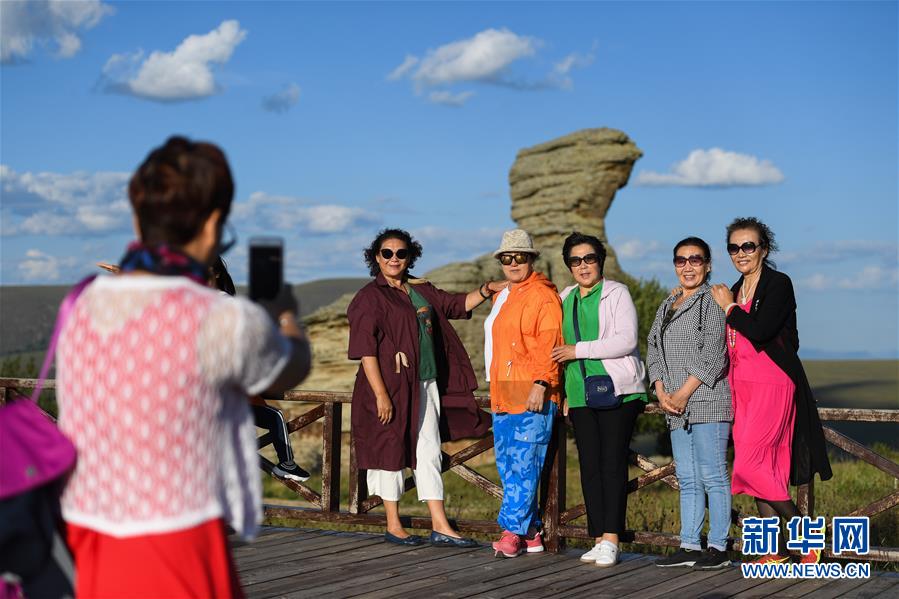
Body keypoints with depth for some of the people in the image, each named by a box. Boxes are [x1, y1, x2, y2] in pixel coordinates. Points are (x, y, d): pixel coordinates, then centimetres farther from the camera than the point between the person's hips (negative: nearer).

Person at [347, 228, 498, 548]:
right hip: (391, 386, -7)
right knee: (391, 450, 3)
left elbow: (457, 304, 24)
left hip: (426, 385, 7)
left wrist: (485, 290, 5)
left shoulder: (421, 290, 12)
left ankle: (440, 527, 10)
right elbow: (366, 350, -15)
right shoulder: (369, 297, -9)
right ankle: (393, 526, 14)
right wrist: (380, 394, -21)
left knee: (429, 453, 7)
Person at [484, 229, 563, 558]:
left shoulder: (542, 296, -7)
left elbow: (548, 345, -15)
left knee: (523, 466, -10)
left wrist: (540, 383, -23)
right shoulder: (501, 297, 22)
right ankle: (531, 534, 14)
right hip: (503, 396, 10)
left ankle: (513, 530, -10)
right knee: (508, 467, 9)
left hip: (532, 397, -10)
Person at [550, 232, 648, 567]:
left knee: (613, 463, -8)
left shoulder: (616, 293, 0)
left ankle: (611, 540, -10)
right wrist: (562, 390, 21)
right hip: (581, 394, 6)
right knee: (589, 465, 1)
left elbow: (626, 340, -13)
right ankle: (598, 539, 5)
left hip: (618, 390, -5)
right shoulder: (566, 298, 17)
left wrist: (579, 350, -12)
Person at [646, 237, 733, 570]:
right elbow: (653, 349, 15)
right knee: (687, 479, 10)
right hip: (676, 408, 8)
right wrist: (661, 392, 0)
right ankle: (690, 546, 14)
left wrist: (684, 393, -14)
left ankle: (718, 547, -1)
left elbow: (712, 355, -12)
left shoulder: (713, 302, -4)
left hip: (708, 403, -8)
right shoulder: (667, 306, 19)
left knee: (713, 476, -5)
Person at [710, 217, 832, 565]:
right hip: (742, 388, 7)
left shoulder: (778, 284, -7)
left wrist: (729, 308, -8)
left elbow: (759, 332, -20)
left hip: (772, 386, -7)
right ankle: (777, 549, 11)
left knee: (750, 465, -14)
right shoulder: (735, 291, 15)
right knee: (760, 468, 6)